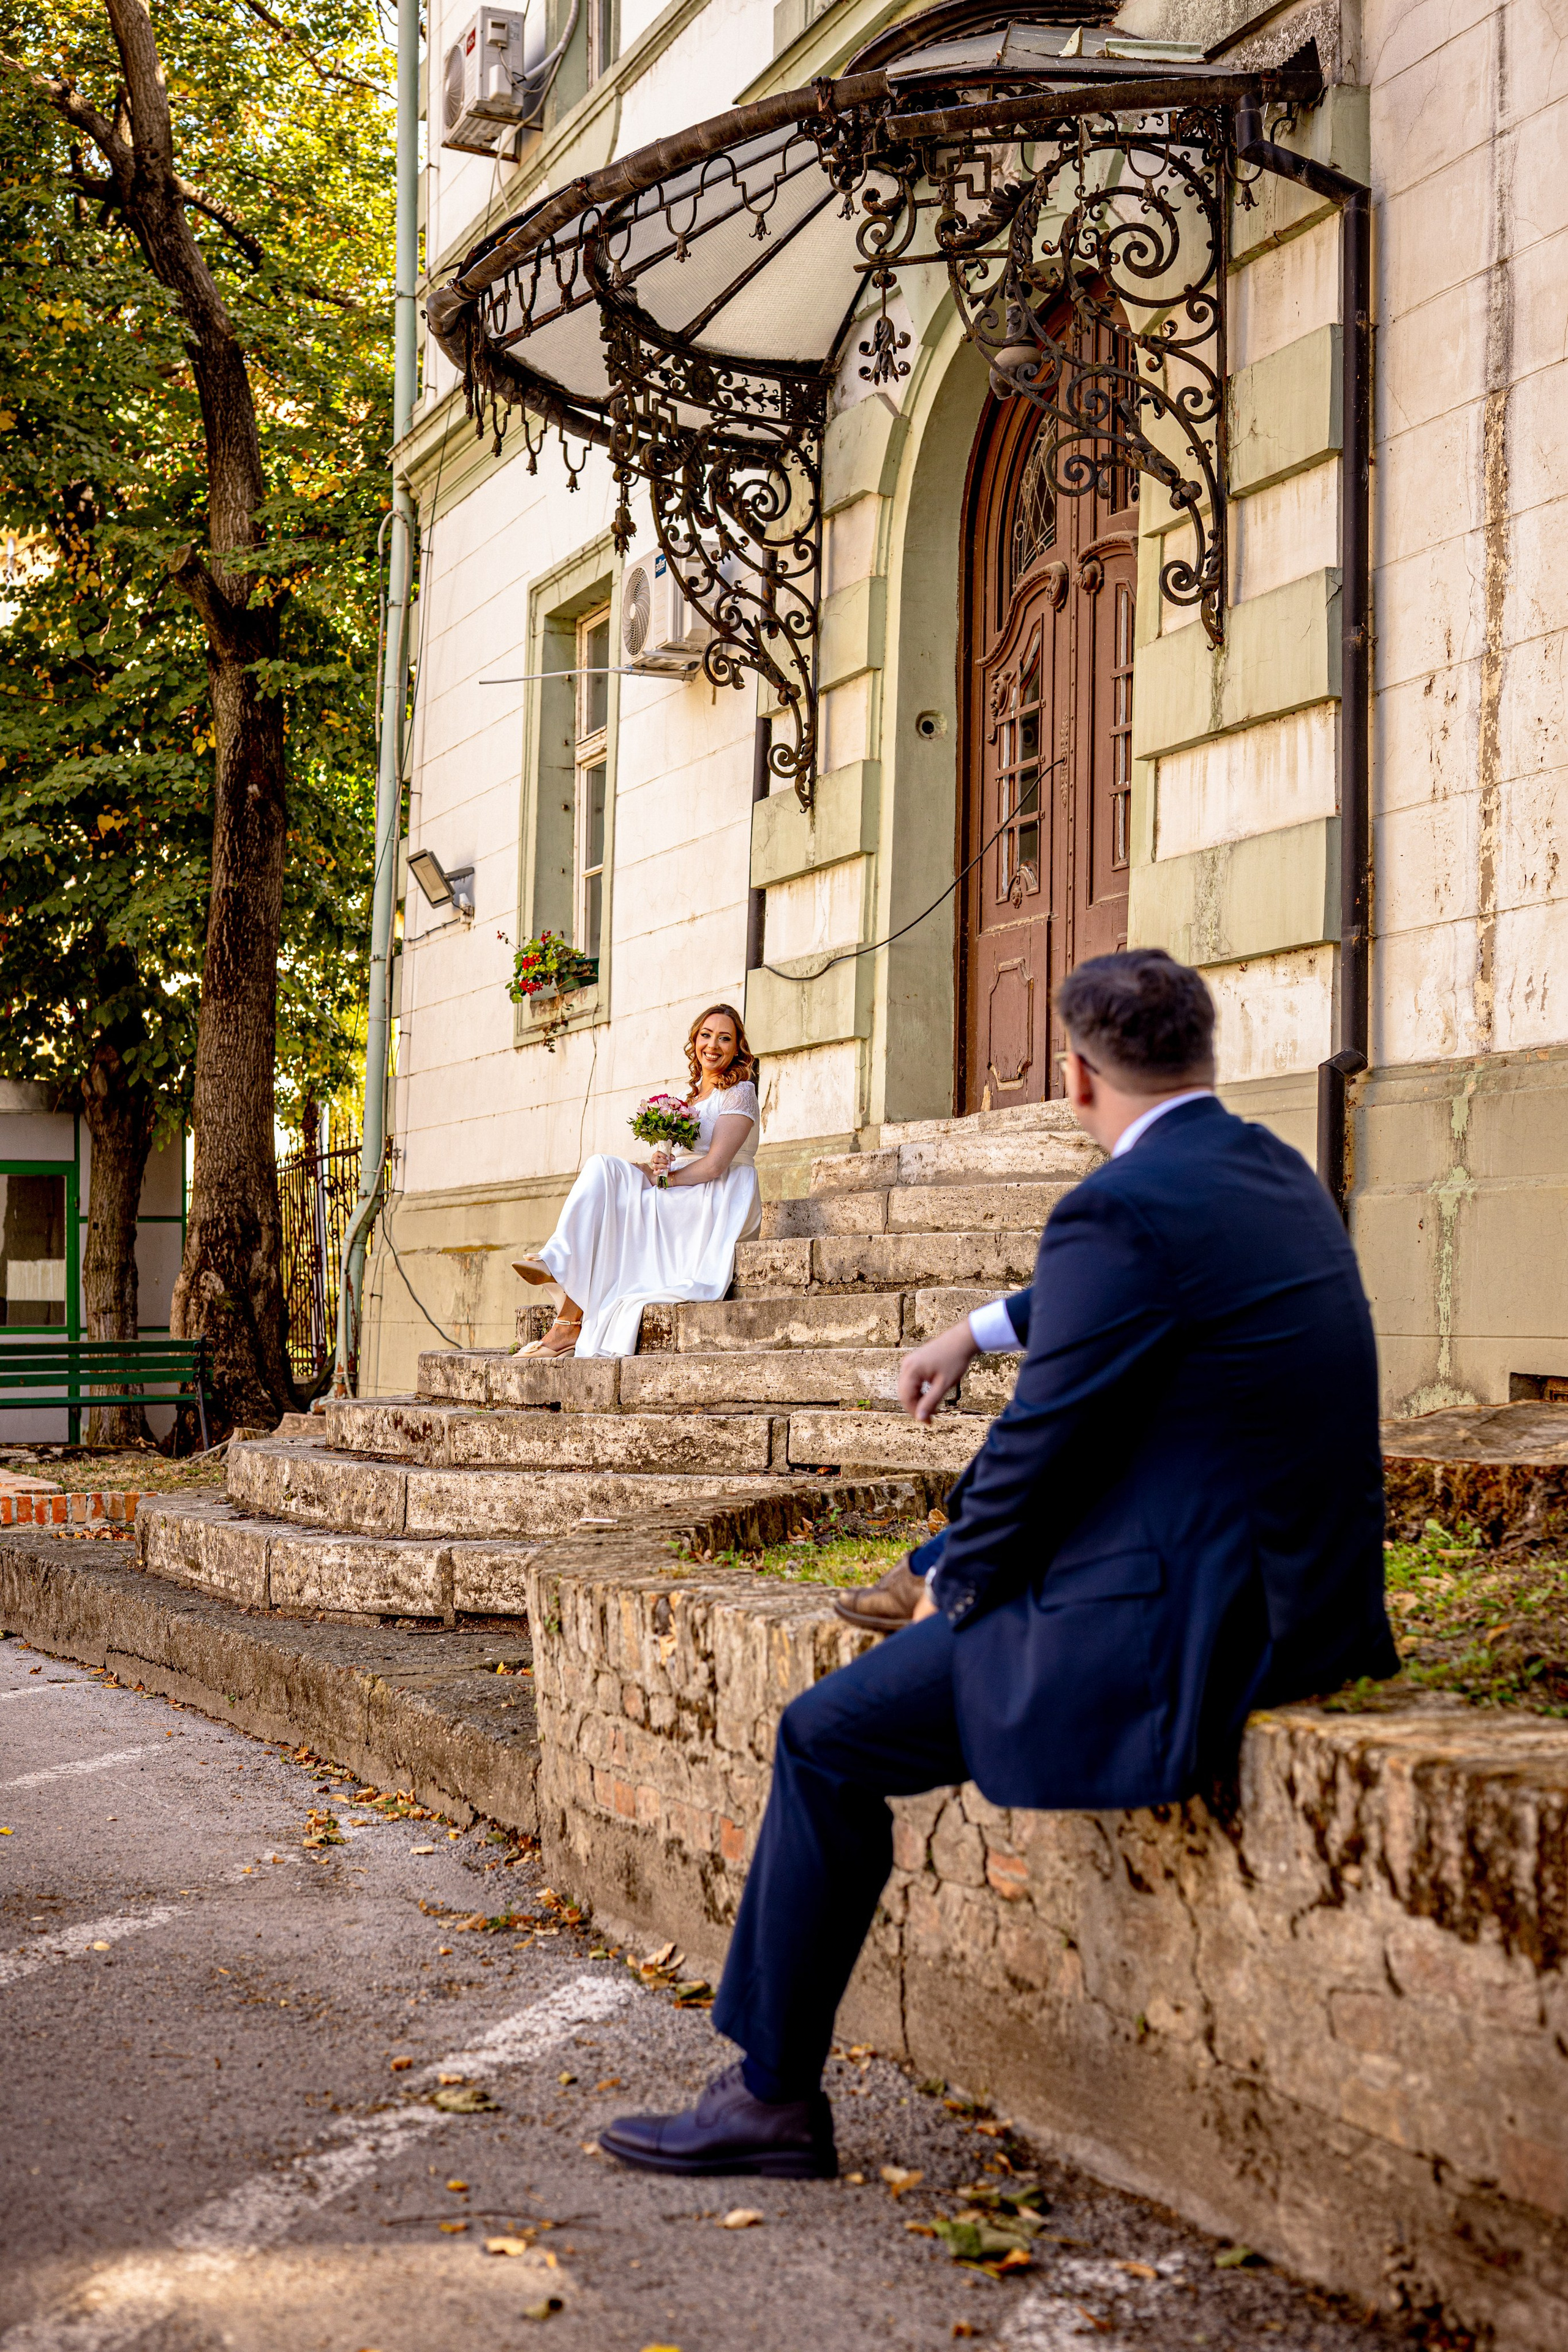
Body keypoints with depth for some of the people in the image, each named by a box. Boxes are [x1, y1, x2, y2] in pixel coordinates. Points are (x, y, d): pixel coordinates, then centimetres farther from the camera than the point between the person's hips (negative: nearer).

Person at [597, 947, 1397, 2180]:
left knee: (825, 1742, 0)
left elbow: (1044, 1438, -15)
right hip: (1301, 1590, 10)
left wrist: (960, 1581, 2)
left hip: (1176, 1627, -10)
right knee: (962, 1549, 32)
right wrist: (980, 1329, 35)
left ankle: (773, 2093, 9)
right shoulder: (1273, 1170, 9)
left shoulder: (1121, 1208, -20)